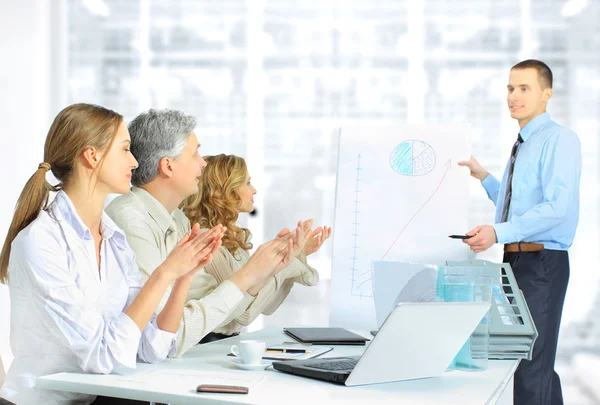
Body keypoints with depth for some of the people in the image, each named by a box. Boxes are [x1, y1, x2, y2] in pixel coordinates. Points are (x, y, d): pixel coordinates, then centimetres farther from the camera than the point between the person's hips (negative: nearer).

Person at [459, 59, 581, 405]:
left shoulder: (559, 139, -10)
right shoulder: (522, 144, 18)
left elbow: (556, 206, -23)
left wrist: (498, 233, -29)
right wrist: (484, 177, 16)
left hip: (543, 262, -9)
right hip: (515, 260, 9)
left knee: (532, 362, -8)